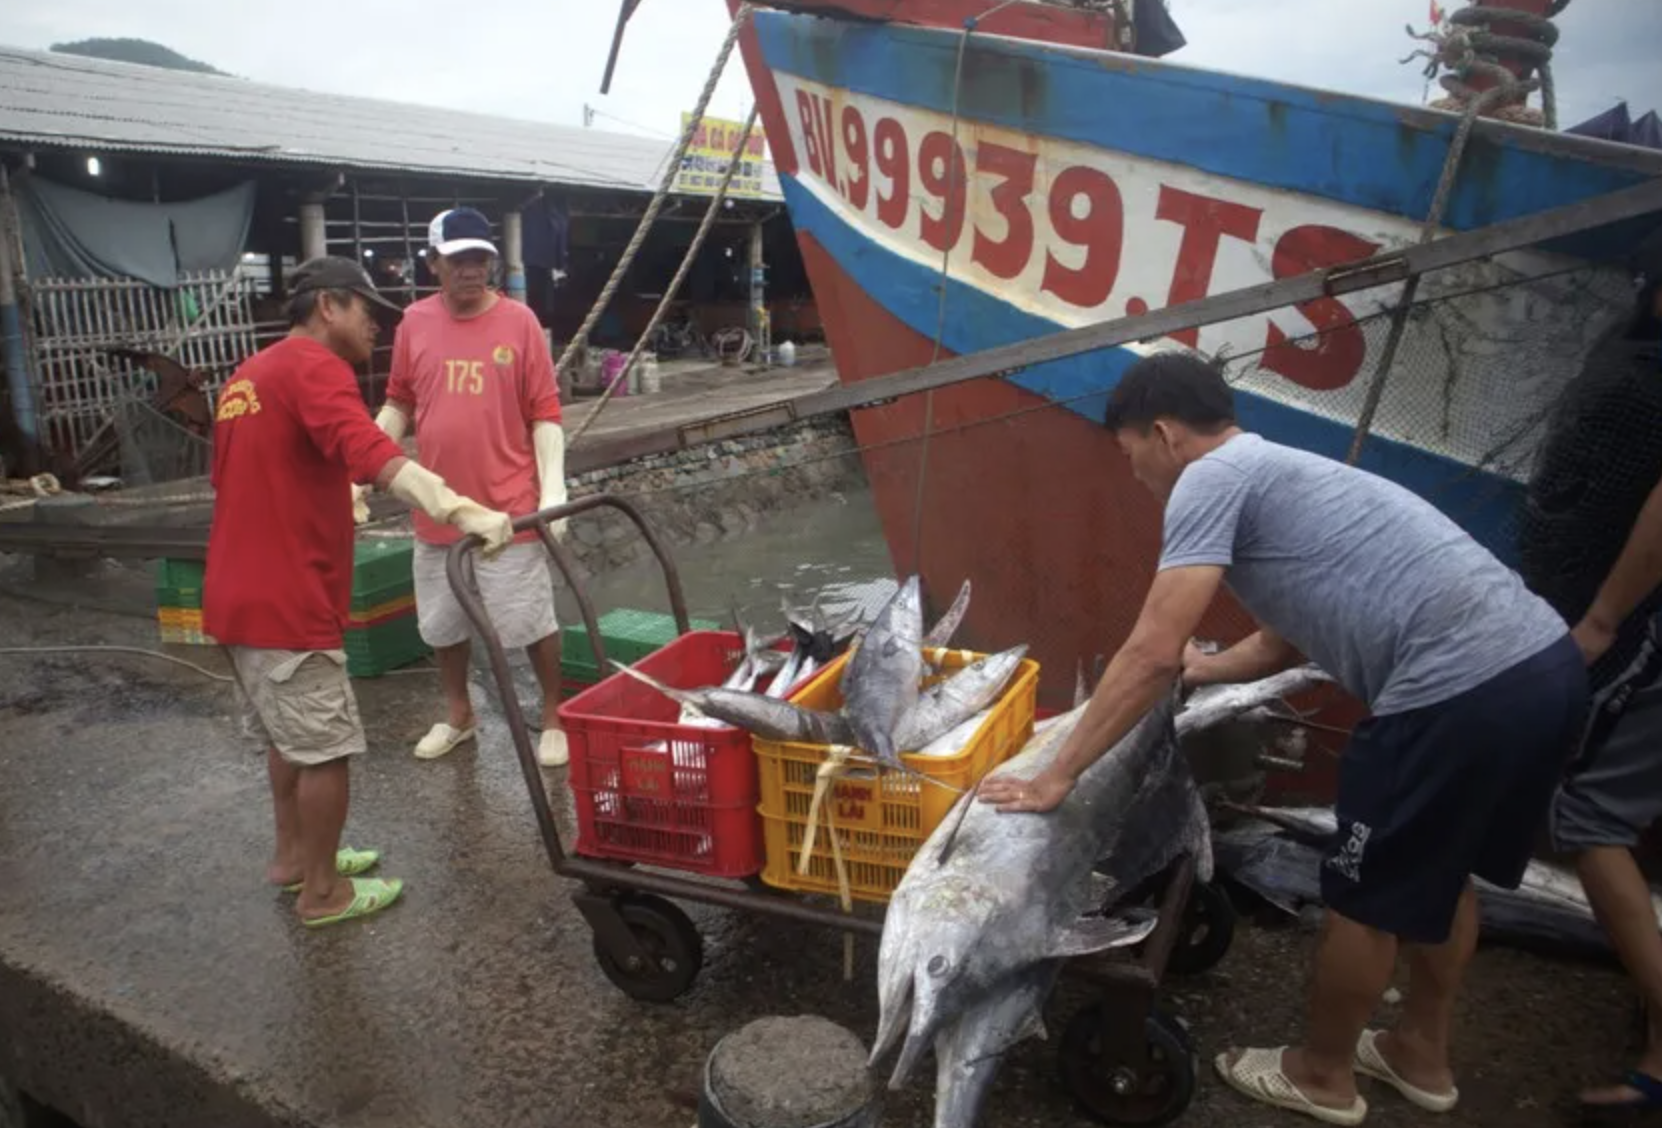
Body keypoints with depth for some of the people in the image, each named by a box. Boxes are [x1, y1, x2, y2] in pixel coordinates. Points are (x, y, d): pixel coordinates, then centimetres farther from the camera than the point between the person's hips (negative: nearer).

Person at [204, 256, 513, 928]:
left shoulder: (252, 374, 17)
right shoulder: (313, 367, -15)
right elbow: (373, 456, -34)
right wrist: (462, 510, -45)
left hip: (239, 593, 10)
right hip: (285, 602, -10)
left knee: (286, 737, 23)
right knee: (325, 748, 3)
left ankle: (294, 855, 37)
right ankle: (323, 891, 16)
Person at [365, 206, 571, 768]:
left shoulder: (520, 321, -6)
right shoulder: (414, 323, 3)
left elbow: (545, 414, -7)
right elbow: (398, 405, 10)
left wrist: (553, 489, -14)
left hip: (510, 509, -4)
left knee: (532, 621, 5)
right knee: (442, 622, 17)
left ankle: (554, 717, 24)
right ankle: (458, 714, 37)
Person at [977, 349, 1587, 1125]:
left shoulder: (1213, 479, -7)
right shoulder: (1272, 474, 23)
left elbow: (1154, 654, -14)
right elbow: (1281, 643, 35)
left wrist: (1055, 776, -7)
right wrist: (1200, 670, 53)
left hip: (1462, 690, -10)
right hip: (1542, 663, 10)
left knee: (1365, 896, 10)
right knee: (1437, 872, 26)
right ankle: (1421, 1055, 46)